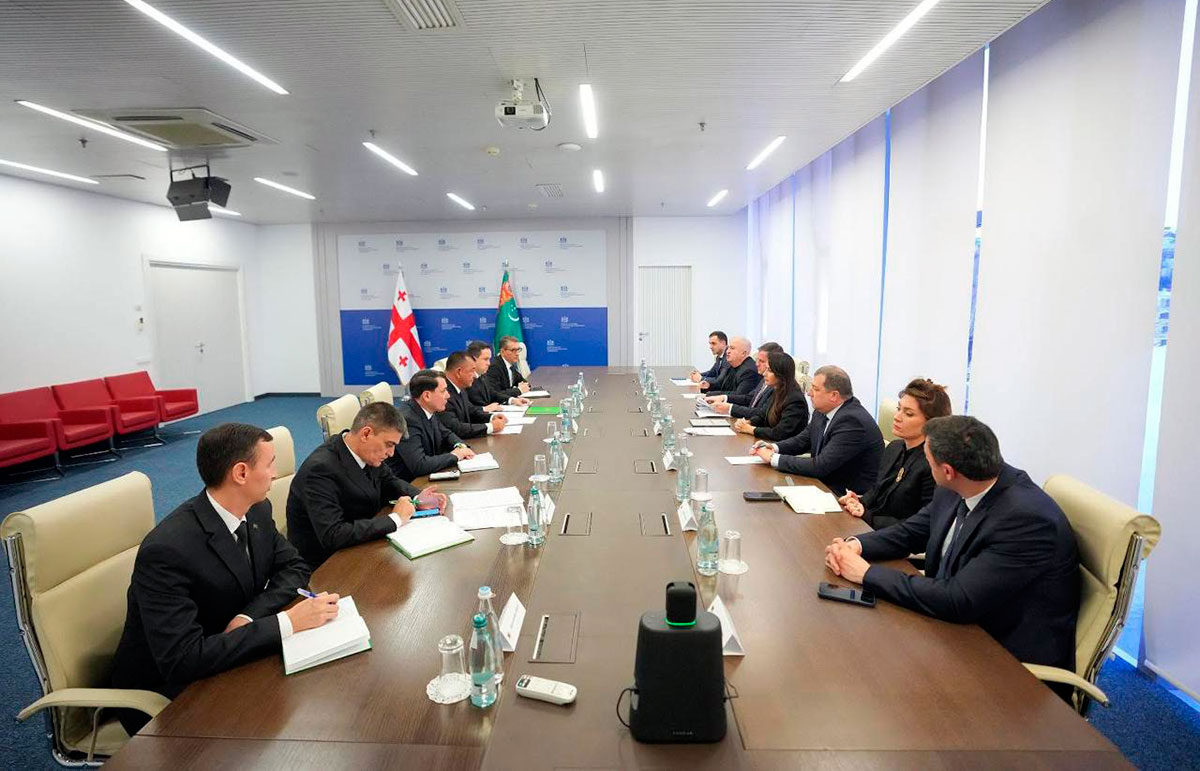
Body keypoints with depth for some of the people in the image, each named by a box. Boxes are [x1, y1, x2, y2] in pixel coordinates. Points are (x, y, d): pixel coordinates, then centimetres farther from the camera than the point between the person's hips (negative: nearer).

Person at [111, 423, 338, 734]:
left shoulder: (257, 512, -7)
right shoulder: (166, 551, -29)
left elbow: (294, 567, 3)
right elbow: (182, 661, -33)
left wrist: (250, 615, -17)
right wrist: (287, 622, -34)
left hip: (228, 661, 7)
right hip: (162, 695, -7)